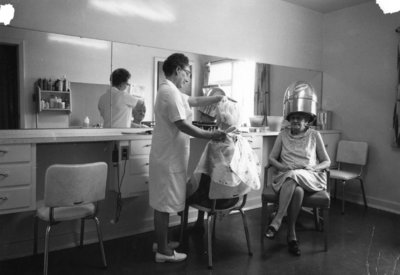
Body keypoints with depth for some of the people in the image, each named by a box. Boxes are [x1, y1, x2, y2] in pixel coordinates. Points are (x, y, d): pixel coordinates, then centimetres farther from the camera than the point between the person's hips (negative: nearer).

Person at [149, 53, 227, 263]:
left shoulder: (170, 91, 16)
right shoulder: (170, 92, -18)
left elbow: (196, 101, 23)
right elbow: (182, 125, -25)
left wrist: (219, 99, 16)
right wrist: (210, 135, -21)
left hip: (167, 156, 11)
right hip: (169, 158, -11)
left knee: (163, 202, 17)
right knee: (164, 204, -1)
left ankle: (161, 242, 31)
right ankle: (163, 251, 12)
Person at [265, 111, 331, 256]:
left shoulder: (314, 135, 10)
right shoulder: (283, 134, 12)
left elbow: (327, 161, 10)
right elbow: (271, 158, 9)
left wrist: (313, 168, -10)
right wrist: (282, 167, -12)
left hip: (310, 177, -1)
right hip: (286, 176, 1)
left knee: (292, 176, -35)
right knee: (297, 191, -34)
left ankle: (277, 221, -30)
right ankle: (291, 235, -27)